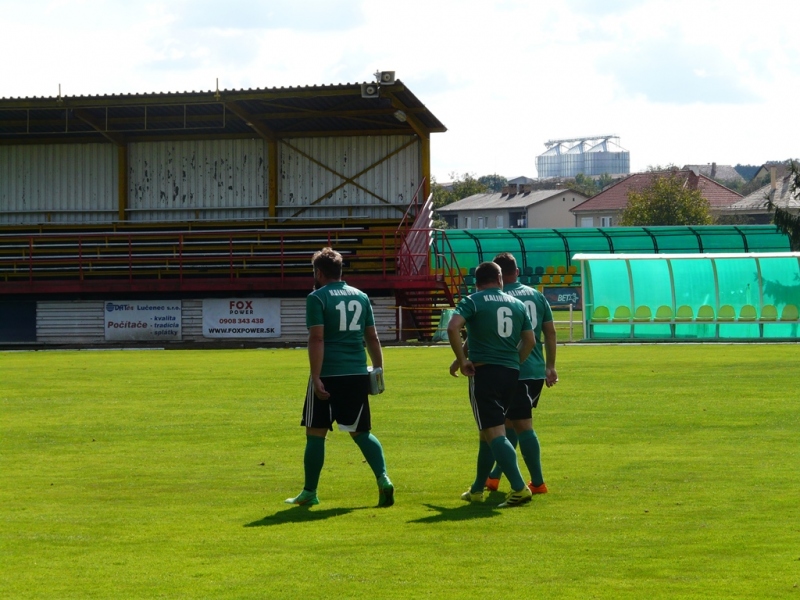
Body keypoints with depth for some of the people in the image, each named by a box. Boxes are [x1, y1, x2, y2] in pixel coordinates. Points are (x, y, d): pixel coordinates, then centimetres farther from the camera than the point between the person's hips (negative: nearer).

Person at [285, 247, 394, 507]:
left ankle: (310, 492, 13)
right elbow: (372, 337, 14)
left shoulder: (317, 297, -5)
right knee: (361, 432, 13)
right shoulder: (360, 296, 12)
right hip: (358, 375, 5)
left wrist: (316, 377, -15)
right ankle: (383, 479, -7)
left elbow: (317, 339, -13)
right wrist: (378, 369, 21)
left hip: (329, 376, -5)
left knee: (315, 433, 6)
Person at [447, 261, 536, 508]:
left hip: (484, 370, -6)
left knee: (494, 433, -9)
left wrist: (462, 361, -9)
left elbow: (453, 327, -17)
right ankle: (477, 490, 26)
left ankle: (519, 488, -21)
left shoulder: (472, 301, -1)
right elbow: (529, 340, 13)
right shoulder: (517, 304, 14)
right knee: (488, 431, 18)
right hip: (511, 373, 6)